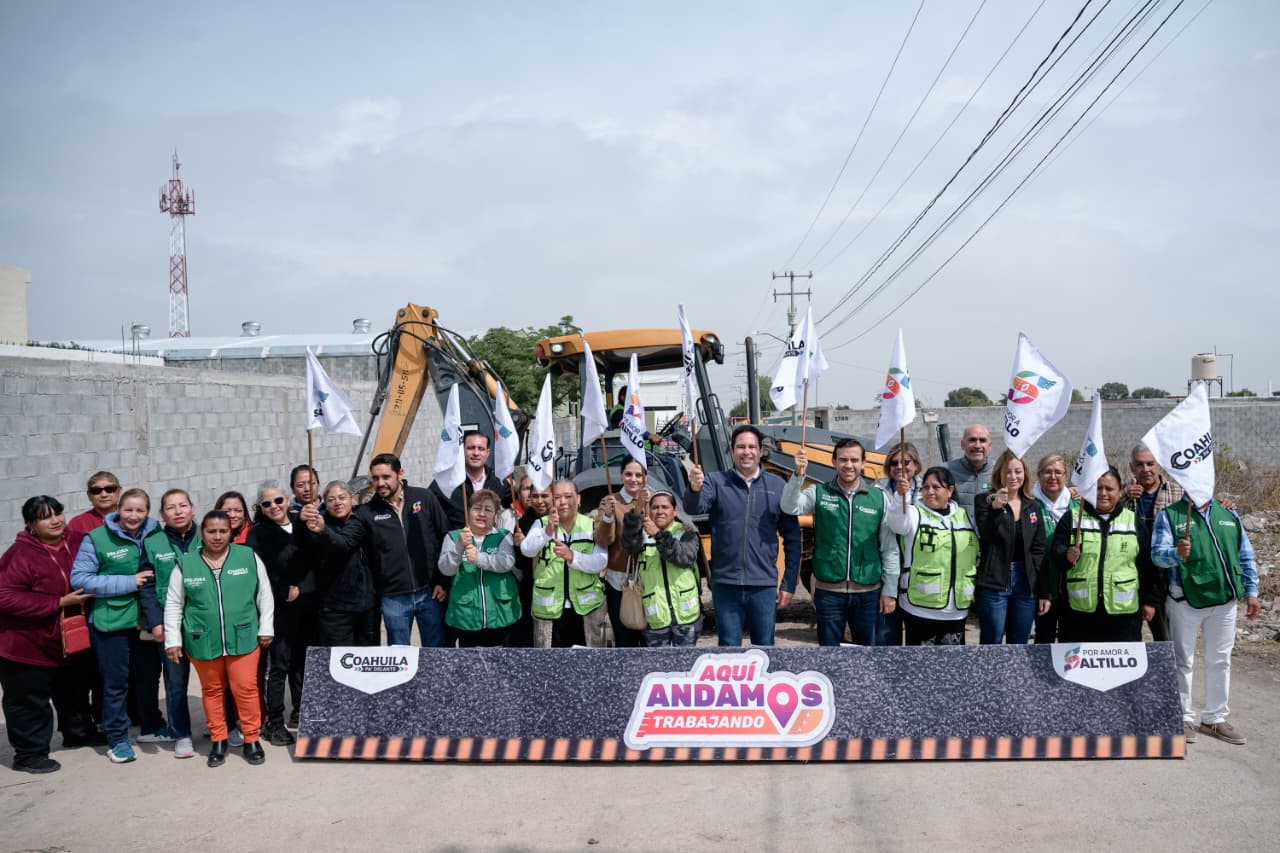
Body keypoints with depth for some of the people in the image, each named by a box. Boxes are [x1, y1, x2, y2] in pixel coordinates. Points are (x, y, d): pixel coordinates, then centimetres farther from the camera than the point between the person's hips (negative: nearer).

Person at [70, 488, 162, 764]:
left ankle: (151, 726, 35)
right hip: (111, 621, -4)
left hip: (146, 620, 4)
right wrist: (128, 582, -16)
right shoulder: (96, 539, -9)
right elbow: (79, 579, -13)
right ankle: (117, 738, 19)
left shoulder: (153, 536, 2)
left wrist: (157, 618, -2)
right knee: (116, 682, 5)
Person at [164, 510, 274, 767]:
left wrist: (265, 628, 3)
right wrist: (172, 639, 2)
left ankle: (251, 739, 15)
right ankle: (218, 740, 25)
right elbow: (173, 604, 5)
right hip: (202, 641, 1)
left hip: (243, 638, -1)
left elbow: (264, 594, 5)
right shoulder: (185, 563, 0)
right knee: (212, 690, 12)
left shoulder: (249, 557, -1)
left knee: (246, 688, 1)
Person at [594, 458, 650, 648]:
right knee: (625, 641, 3)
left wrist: (641, 510, -26)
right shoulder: (610, 501, 0)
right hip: (619, 580, -1)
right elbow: (603, 540, -12)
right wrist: (608, 516, -31)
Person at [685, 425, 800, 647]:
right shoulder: (716, 481, -1)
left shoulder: (777, 486, 1)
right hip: (726, 586, -1)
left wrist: (789, 583, 3)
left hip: (764, 587, 1)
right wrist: (695, 490, -42)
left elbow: (792, 538, 5)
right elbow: (694, 508, -19)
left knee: (764, 647, 12)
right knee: (729, 647, 11)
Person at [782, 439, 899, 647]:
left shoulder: (878, 498, 2)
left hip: (868, 592, 1)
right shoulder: (819, 493, 1)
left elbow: (889, 549, 4)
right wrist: (798, 474, -31)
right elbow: (790, 507, -17)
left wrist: (890, 590, 2)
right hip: (828, 591, -1)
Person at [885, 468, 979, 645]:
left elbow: (977, 556, 19)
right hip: (921, 608, -4)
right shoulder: (914, 514, -5)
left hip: (957, 608, 5)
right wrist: (901, 496, -47)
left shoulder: (964, 516, 10)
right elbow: (896, 521, -29)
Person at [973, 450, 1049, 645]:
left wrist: (1044, 592, 8)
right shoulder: (985, 500, -1)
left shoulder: (1033, 507, 11)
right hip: (994, 584, -4)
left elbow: (1039, 552, 11)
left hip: (1026, 584, 4)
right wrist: (996, 508, -29)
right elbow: (986, 536, -14)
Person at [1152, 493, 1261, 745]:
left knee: (1220, 660, 12)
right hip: (1185, 601, -4)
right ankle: (1183, 717, 16)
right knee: (1183, 661, 5)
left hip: (1225, 601, 4)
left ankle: (1215, 718, 25)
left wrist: (1251, 592, 8)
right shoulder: (1170, 515, -3)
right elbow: (1157, 554, -13)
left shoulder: (1229, 514, 10)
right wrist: (1176, 554, -34)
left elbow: (1246, 556, 14)